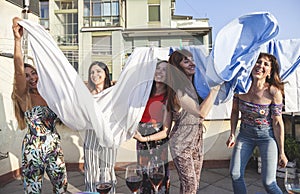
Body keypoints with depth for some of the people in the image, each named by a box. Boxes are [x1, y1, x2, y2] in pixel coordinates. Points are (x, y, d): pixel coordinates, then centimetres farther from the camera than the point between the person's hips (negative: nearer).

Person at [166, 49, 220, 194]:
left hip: (197, 140, 8)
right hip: (182, 143, -7)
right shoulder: (179, 90, -22)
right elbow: (201, 112, -29)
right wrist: (215, 87, -26)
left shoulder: (194, 85, 3)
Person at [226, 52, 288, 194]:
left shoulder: (274, 92, -19)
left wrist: (281, 152, -8)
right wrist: (232, 135, 3)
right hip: (245, 135, 3)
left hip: (267, 136, -3)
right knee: (235, 175, 4)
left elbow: (277, 123, -13)